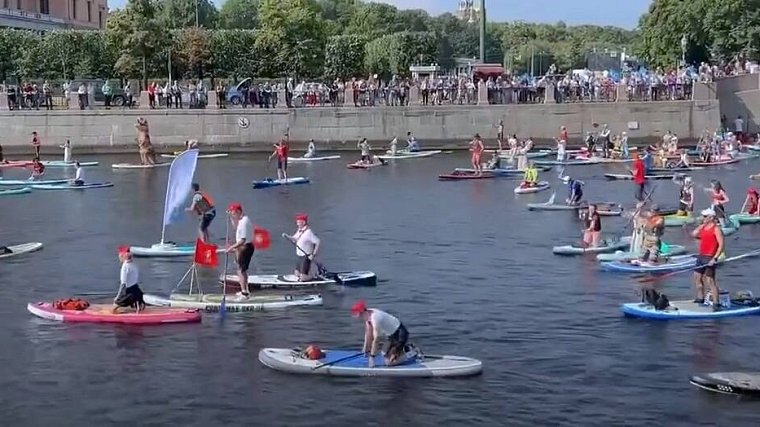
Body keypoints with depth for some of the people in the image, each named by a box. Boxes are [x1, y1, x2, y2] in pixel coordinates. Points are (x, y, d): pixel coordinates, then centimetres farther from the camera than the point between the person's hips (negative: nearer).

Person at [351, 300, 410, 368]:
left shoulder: (375, 319, -31)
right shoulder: (367, 315, -4)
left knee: (389, 362, -14)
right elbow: (368, 334, 6)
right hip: (392, 334, 9)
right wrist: (366, 350, 10)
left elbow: (376, 340, -26)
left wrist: (372, 357, -19)